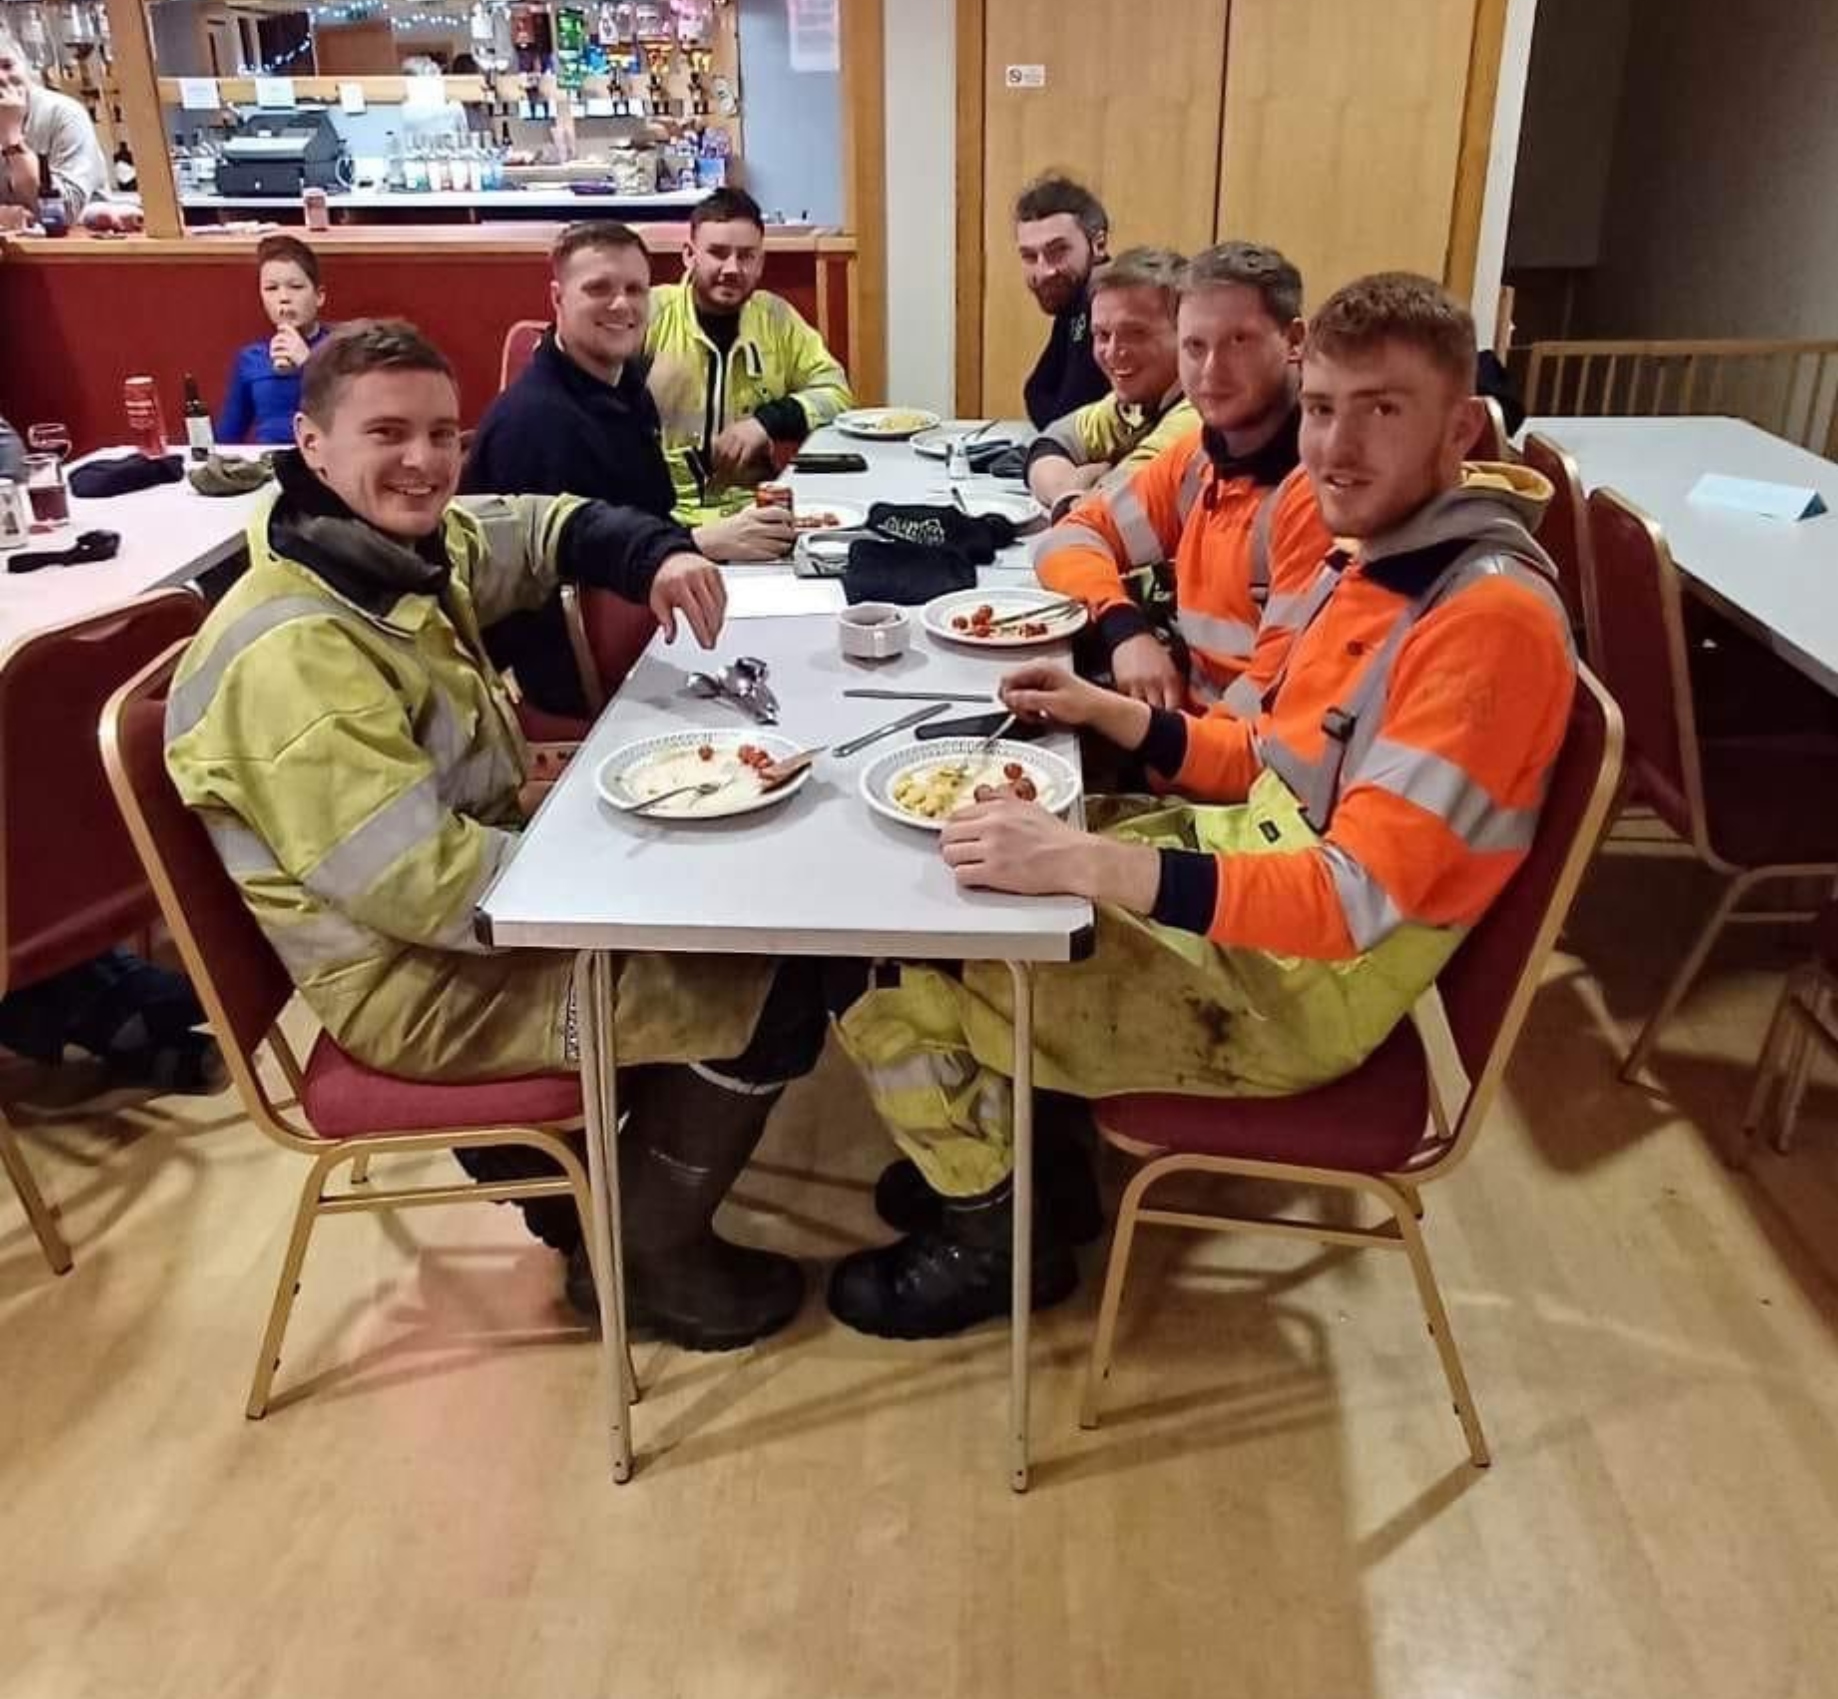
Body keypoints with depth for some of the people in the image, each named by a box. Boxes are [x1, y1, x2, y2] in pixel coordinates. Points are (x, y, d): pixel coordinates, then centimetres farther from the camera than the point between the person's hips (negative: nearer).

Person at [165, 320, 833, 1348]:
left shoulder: (408, 542, -1)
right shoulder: (293, 656, -29)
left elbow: (548, 530, 17)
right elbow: (421, 885, -32)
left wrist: (659, 556, -5)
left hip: (474, 891, 10)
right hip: (414, 978, -10)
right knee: (774, 996, -11)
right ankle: (649, 1253, 11)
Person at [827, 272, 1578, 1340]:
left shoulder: (1491, 617, -25)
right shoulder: (1373, 559, 5)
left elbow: (1357, 896, -31)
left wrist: (1086, 862, -38)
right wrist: (1107, 712, 0)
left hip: (1298, 989, -9)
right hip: (1242, 856, 10)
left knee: (886, 997, -11)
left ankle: (1001, 1236, 16)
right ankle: (1010, 1141, 30)